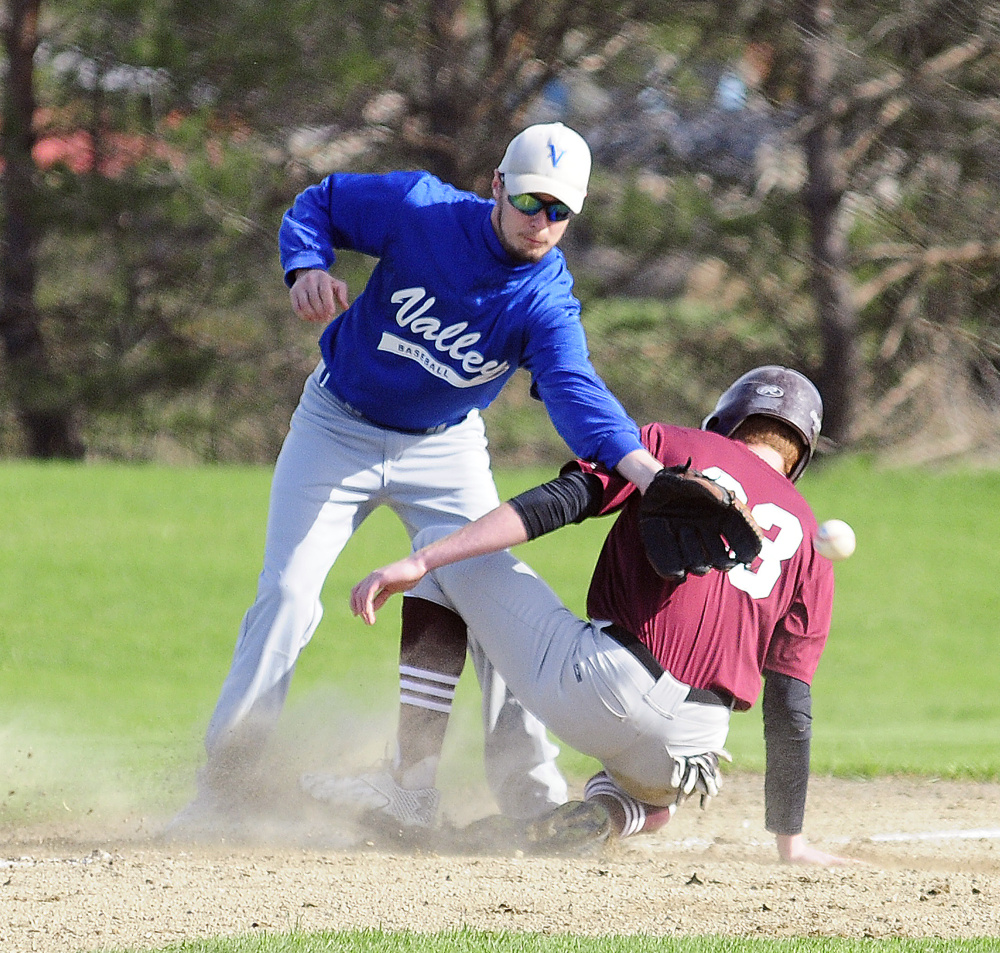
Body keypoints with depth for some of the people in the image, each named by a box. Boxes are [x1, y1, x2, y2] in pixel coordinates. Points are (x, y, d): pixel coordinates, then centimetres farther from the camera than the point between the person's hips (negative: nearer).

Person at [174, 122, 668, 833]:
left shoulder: (548, 300, -21)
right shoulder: (419, 210, -22)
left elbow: (574, 389, -38)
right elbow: (320, 202, -5)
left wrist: (636, 462, -58)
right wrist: (308, 266, -27)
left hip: (446, 452, 1)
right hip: (338, 428, -1)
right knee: (287, 598, -8)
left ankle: (534, 797, 6)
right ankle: (224, 790, -1)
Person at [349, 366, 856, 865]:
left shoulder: (671, 446, 10)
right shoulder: (809, 541, 18)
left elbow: (553, 504, -5)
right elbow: (790, 706, 14)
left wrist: (420, 562, -11)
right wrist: (791, 842, 18)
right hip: (689, 752, 4)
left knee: (442, 548, 16)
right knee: (655, 789, 42)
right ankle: (617, 807, 2)